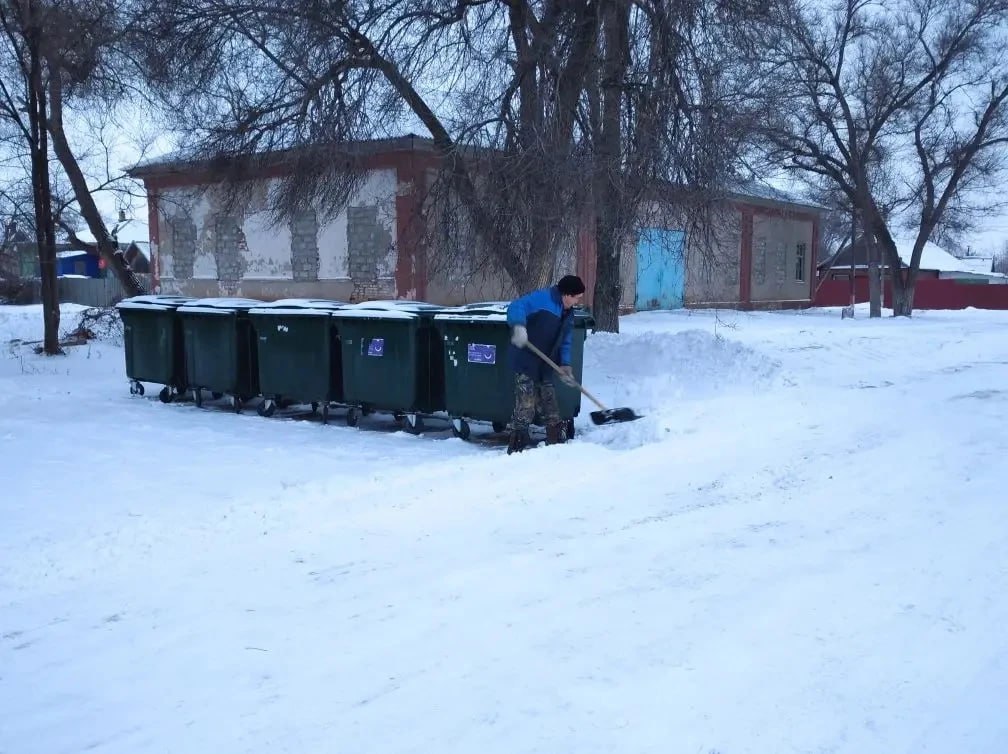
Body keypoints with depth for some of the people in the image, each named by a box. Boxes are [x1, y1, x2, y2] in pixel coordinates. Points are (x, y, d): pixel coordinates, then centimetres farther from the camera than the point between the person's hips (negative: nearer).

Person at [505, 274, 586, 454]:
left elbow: (564, 343, 18)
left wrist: (565, 365, 5)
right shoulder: (543, 298, -13)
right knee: (526, 405, -9)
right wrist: (518, 326, -42)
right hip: (526, 363, -8)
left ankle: (556, 441, 28)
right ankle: (517, 444, 0)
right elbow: (516, 307, -24)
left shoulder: (568, 314, 14)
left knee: (549, 403, 16)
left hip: (545, 366, 8)